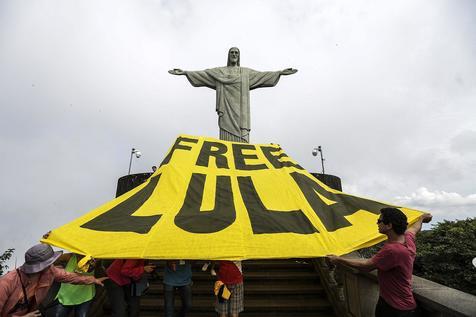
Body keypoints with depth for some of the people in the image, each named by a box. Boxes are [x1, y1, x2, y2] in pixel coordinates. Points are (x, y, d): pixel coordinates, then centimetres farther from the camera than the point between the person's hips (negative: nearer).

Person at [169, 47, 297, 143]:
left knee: (242, 137, -6)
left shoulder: (246, 72, 18)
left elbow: (262, 75, 12)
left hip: (240, 111, 1)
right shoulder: (219, 71, 15)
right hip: (227, 110, -1)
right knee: (227, 137, -6)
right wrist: (184, 72, -1)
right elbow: (202, 73, 8)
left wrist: (280, 72, 4)